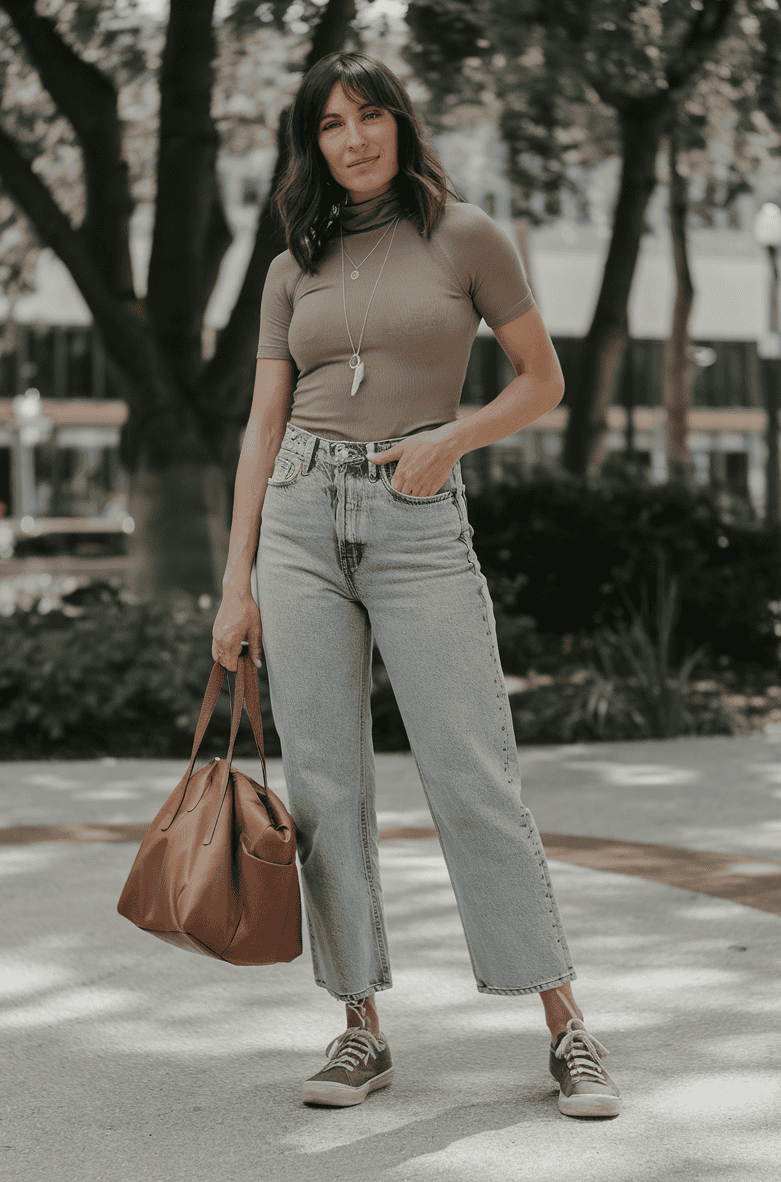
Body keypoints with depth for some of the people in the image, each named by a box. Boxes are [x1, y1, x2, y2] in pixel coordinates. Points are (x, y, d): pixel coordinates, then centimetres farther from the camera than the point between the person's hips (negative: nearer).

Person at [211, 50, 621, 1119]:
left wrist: (452, 437, -10)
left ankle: (567, 1030, 0)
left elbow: (544, 380, 8)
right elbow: (264, 428, 11)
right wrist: (237, 582, 5)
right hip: (301, 518, 3)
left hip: (419, 520, -3)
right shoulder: (295, 269, 12)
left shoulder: (463, 236, 4)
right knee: (324, 783, 1)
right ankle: (362, 1031, 9)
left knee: (474, 779, -7)